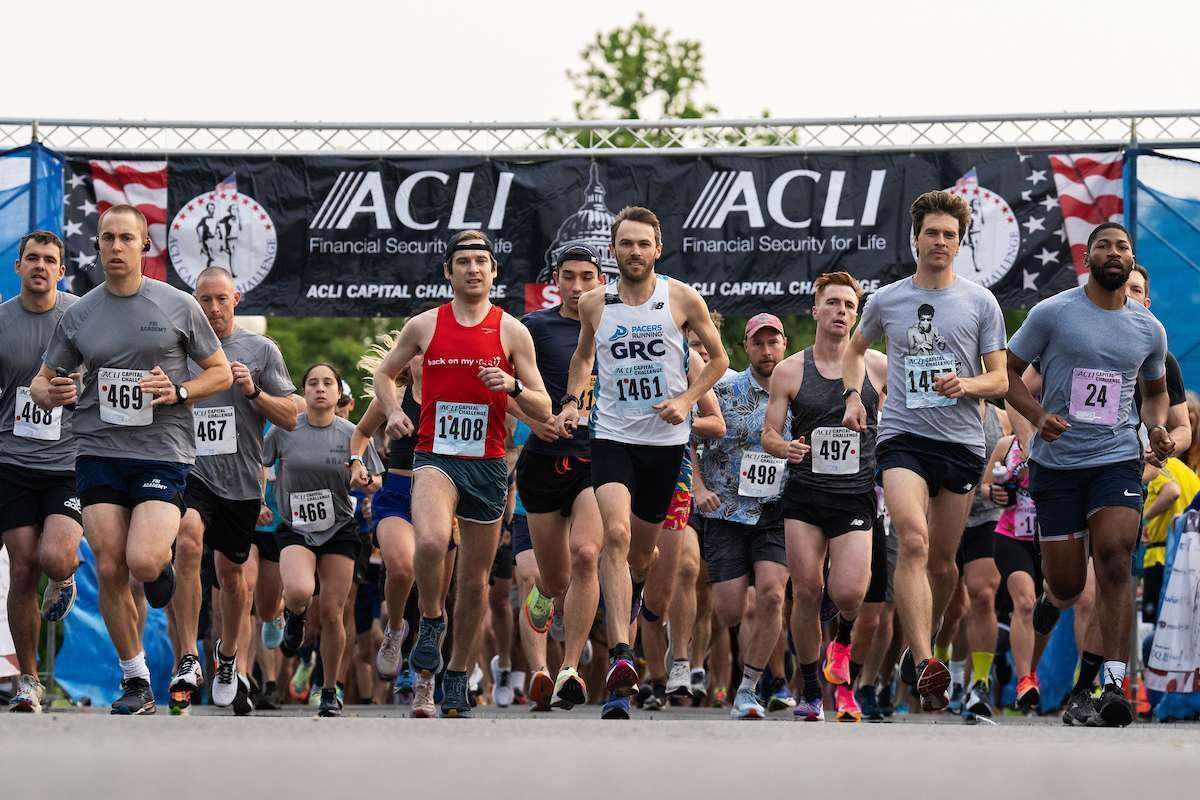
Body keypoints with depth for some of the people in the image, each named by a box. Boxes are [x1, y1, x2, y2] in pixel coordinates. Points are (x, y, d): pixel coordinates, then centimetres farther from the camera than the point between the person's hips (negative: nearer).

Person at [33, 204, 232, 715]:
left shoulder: (178, 307, 2)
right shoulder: (79, 315, 7)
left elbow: (221, 374, 8)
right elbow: (42, 381, 14)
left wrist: (178, 391, -11)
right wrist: (51, 393, -10)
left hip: (163, 450, -3)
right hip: (99, 451, 3)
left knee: (142, 563, -21)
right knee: (109, 571, -3)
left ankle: (162, 561, 18)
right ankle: (136, 682, 11)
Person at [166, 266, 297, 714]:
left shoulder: (261, 350, 4)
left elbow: (290, 418, 3)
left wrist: (254, 391, -13)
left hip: (241, 479, 1)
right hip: (190, 471, -1)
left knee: (231, 572, 13)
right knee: (188, 542, -28)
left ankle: (230, 655, 39)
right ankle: (188, 660, -29)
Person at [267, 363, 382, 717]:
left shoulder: (352, 434, -1)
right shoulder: (284, 430, -2)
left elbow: (374, 484, 5)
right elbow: (257, 464, 12)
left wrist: (362, 478, -15)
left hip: (339, 530, 1)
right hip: (296, 529, -1)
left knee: (331, 612, -1)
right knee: (300, 591, -28)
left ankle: (330, 691, 16)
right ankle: (294, 615, 11)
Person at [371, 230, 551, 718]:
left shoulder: (512, 332, 3)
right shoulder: (423, 326, 4)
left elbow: (544, 411, 3)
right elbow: (385, 373, 20)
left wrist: (513, 386, -16)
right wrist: (393, 411, 1)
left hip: (488, 464, 2)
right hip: (435, 457, -2)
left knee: (475, 580, 7)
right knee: (431, 541, -31)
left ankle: (457, 676, 23)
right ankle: (430, 623, -5)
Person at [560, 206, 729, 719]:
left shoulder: (683, 300, -2)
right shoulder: (594, 304, 2)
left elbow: (718, 358, 9)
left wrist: (686, 400, -6)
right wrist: (571, 400, 5)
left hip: (666, 438, 1)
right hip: (612, 436, -1)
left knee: (643, 549, 14)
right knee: (616, 534, -23)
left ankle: (622, 610, 50)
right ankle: (620, 656, -33)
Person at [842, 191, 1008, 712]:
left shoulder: (980, 302, 5)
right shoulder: (886, 301, 7)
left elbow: (1000, 379, 7)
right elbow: (856, 348, 27)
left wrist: (968, 384, -15)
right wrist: (853, 395, 9)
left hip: (962, 441, 2)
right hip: (902, 436, -1)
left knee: (943, 559, 8)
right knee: (914, 542, -23)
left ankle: (919, 647, 32)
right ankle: (925, 668, -31)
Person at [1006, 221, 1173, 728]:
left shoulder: (1149, 329, 8)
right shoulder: (1053, 313, -2)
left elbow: (1156, 390, 24)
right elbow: (1008, 371, 3)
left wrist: (1158, 429, 4)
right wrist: (1038, 416, -14)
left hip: (1118, 460, 1)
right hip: (1056, 462, -1)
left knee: (1115, 562, -20)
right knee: (1065, 587, 0)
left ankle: (1113, 685, -24)